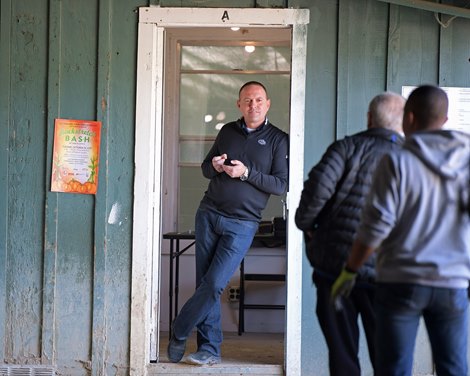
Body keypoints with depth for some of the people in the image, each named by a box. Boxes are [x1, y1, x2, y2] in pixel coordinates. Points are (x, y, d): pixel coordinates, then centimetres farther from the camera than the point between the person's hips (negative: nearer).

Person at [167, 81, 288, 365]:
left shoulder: (278, 139, 0)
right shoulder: (228, 131, 11)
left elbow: (282, 185, -6)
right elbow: (205, 168, 19)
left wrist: (246, 173, -16)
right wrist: (214, 166, -5)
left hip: (242, 224, -3)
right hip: (209, 213, 4)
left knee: (214, 285, -10)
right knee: (205, 283, 1)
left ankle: (179, 334, 7)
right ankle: (210, 349, 9)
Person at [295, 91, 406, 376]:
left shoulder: (348, 147, 0)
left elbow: (320, 183, -15)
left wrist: (306, 224, 0)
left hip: (334, 263, -1)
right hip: (383, 272, 1)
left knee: (342, 352, 8)